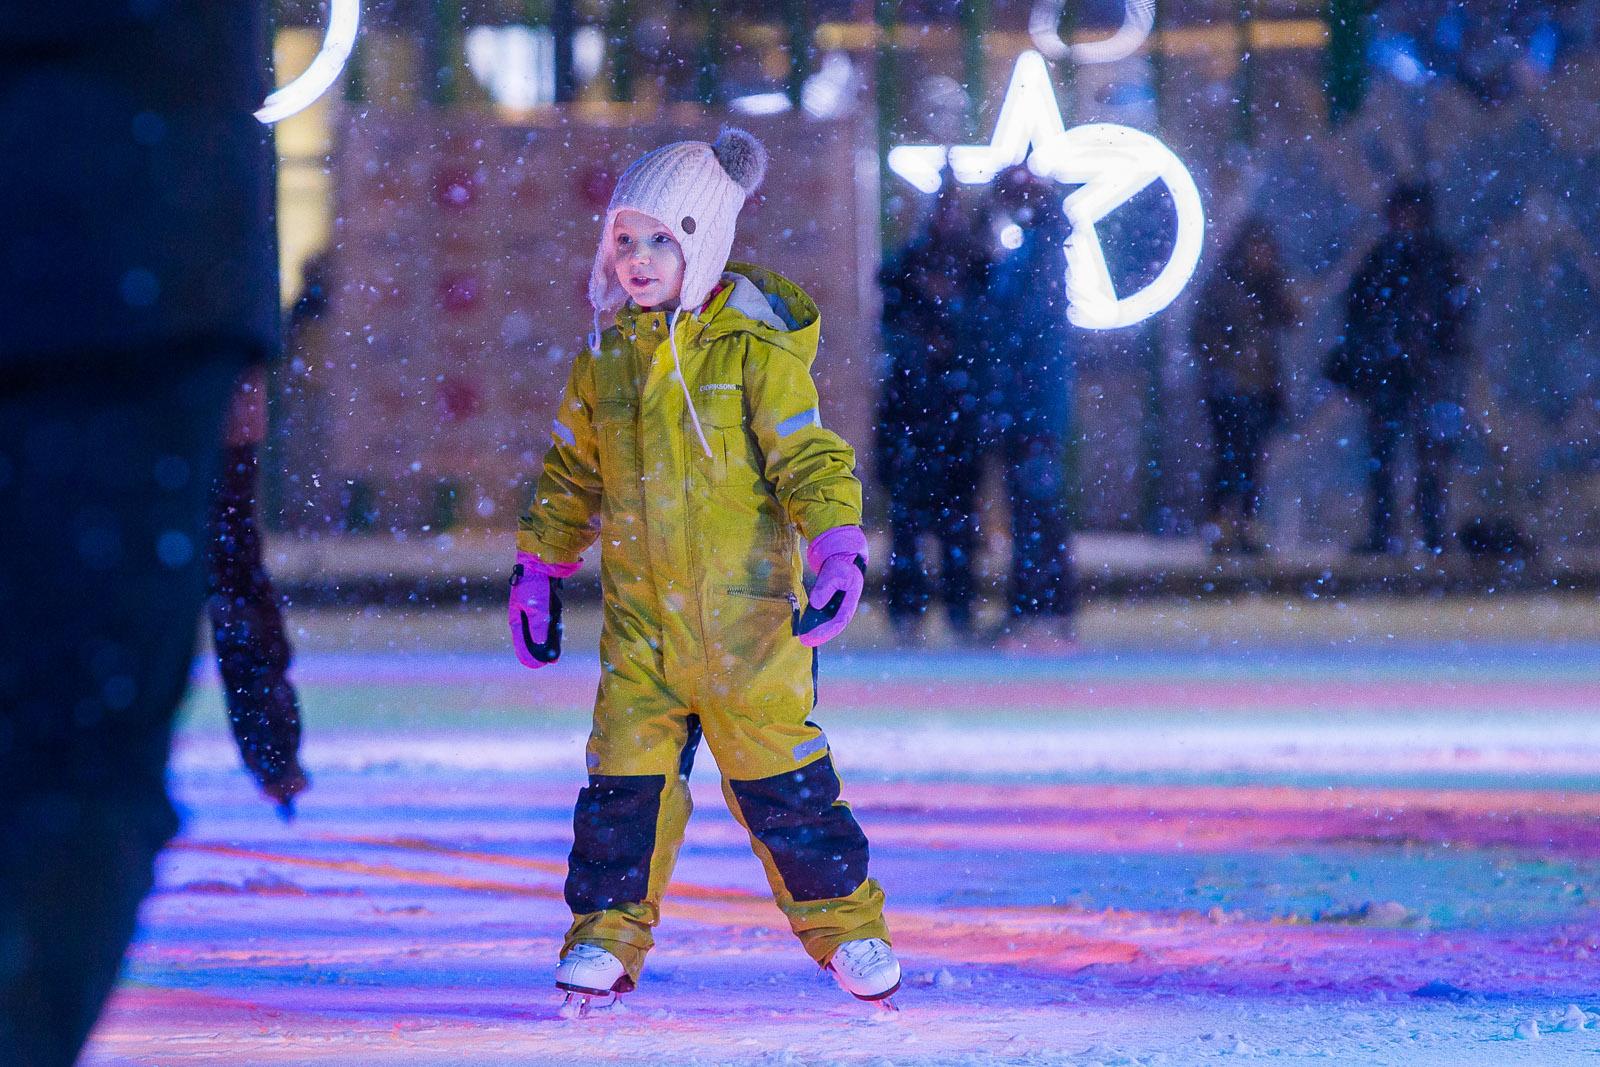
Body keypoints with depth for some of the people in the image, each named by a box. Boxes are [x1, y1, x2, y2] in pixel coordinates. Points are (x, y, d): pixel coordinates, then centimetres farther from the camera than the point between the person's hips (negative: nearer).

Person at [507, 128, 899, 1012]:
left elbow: (811, 457, -8)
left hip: (747, 610, -4)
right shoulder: (606, 358, 8)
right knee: (625, 773, -1)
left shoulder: (755, 351, -6)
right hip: (641, 616, 4)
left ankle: (843, 916, 13)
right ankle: (609, 931, 11)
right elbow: (571, 472, 20)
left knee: (775, 772, -1)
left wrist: (838, 548, -21)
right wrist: (538, 569, 21)